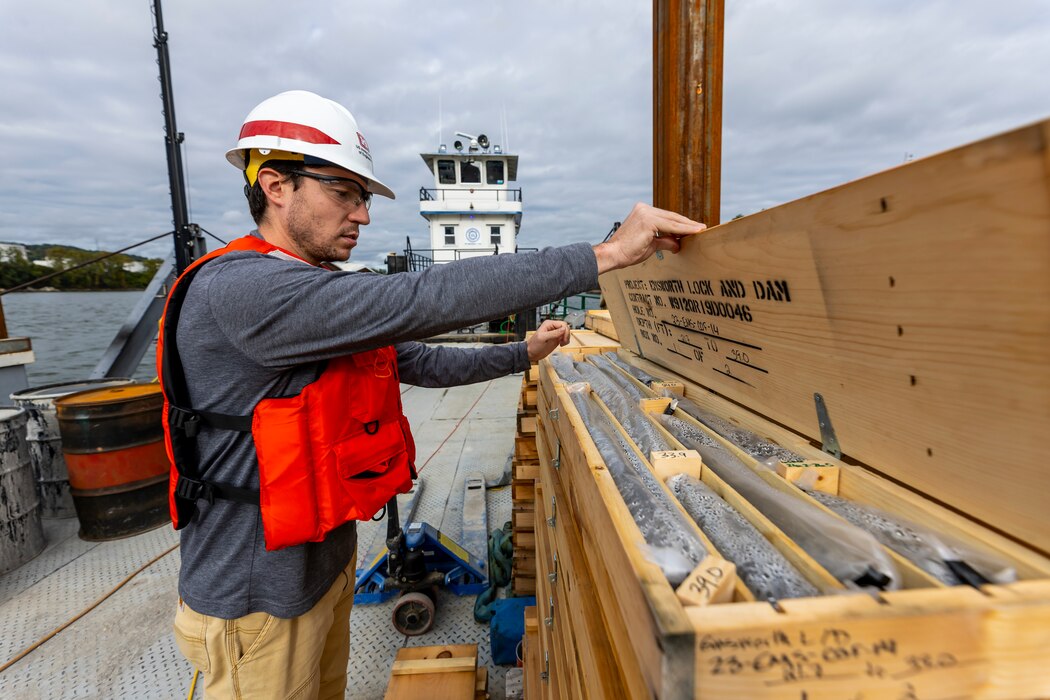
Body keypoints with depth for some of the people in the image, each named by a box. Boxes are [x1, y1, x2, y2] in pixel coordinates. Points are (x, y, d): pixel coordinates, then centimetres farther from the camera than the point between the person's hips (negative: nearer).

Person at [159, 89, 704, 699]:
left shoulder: (326, 298, 5)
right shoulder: (235, 289, -27)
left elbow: (425, 361, 9)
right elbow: (424, 301, -37)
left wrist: (523, 354, 9)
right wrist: (605, 255, -34)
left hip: (328, 564, 8)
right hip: (258, 607, -8)